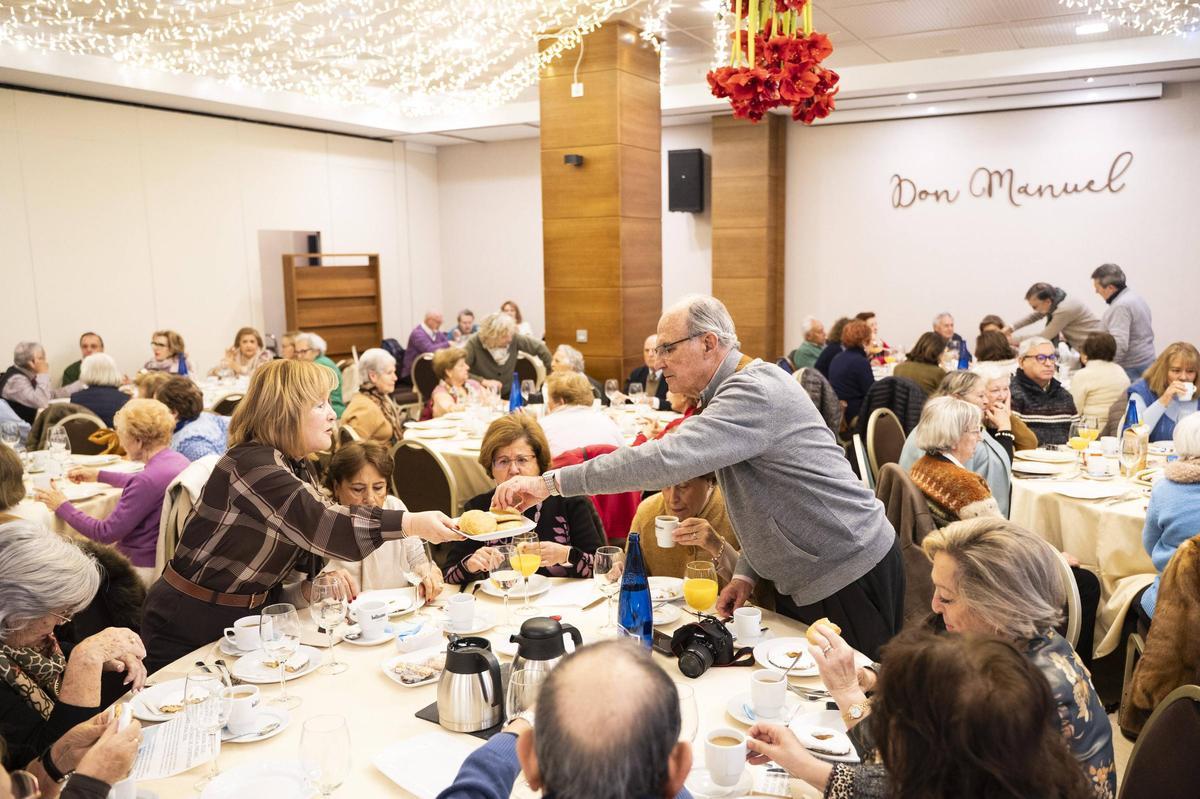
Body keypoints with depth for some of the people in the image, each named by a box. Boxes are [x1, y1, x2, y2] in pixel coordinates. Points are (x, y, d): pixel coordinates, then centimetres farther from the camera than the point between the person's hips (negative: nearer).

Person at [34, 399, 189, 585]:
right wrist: (100, 475, 34)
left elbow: (105, 533, -18)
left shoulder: (149, 480, -27)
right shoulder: (177, 460, 2)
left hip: (144, 568, -9)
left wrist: (62, 507, -6)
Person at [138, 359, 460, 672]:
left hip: (248, 616, 8)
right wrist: (410, 523, -40)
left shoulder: (296, 468, 3)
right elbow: (318, 526, -36)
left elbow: (307, 551, 6)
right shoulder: (250, 463, -25)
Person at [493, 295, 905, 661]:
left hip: (848, 576, -9)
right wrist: (746, 572, 5)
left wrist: (551, 482, -32)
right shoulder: (734, 391, 10)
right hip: (802, 579, 10)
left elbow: (667, 458, -36)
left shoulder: (756, 392, -24)